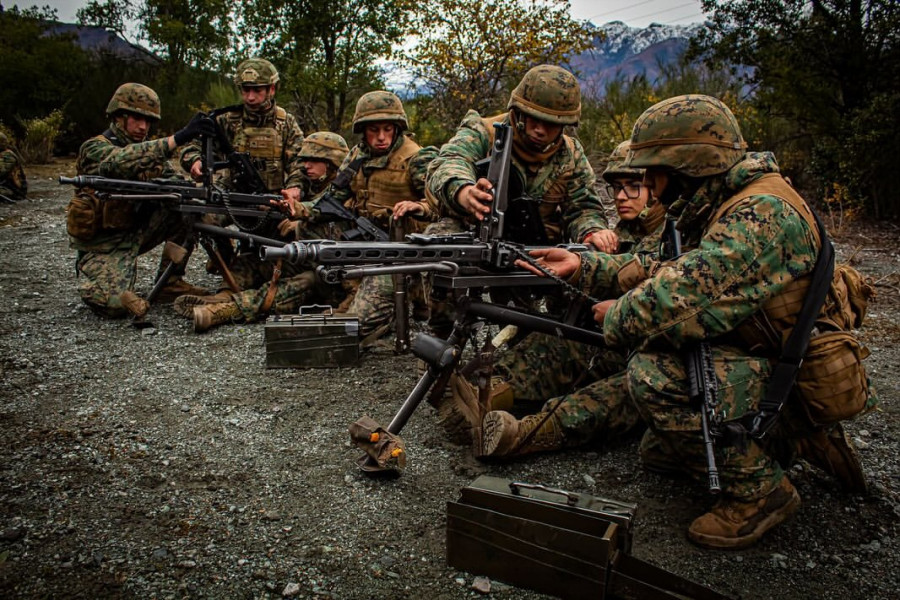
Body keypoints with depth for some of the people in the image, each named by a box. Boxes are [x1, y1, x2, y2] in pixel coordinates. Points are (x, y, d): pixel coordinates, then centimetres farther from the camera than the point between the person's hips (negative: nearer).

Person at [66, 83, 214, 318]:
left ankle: (170, 283, -3)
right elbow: (123, 161, -39)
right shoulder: (95, 149, -16)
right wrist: (179, 137, -48)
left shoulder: (146, 150, 6)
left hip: (136, 230, 7)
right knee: (117, 304, -30)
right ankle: (93, 287, 5)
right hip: (103, 243, -7)